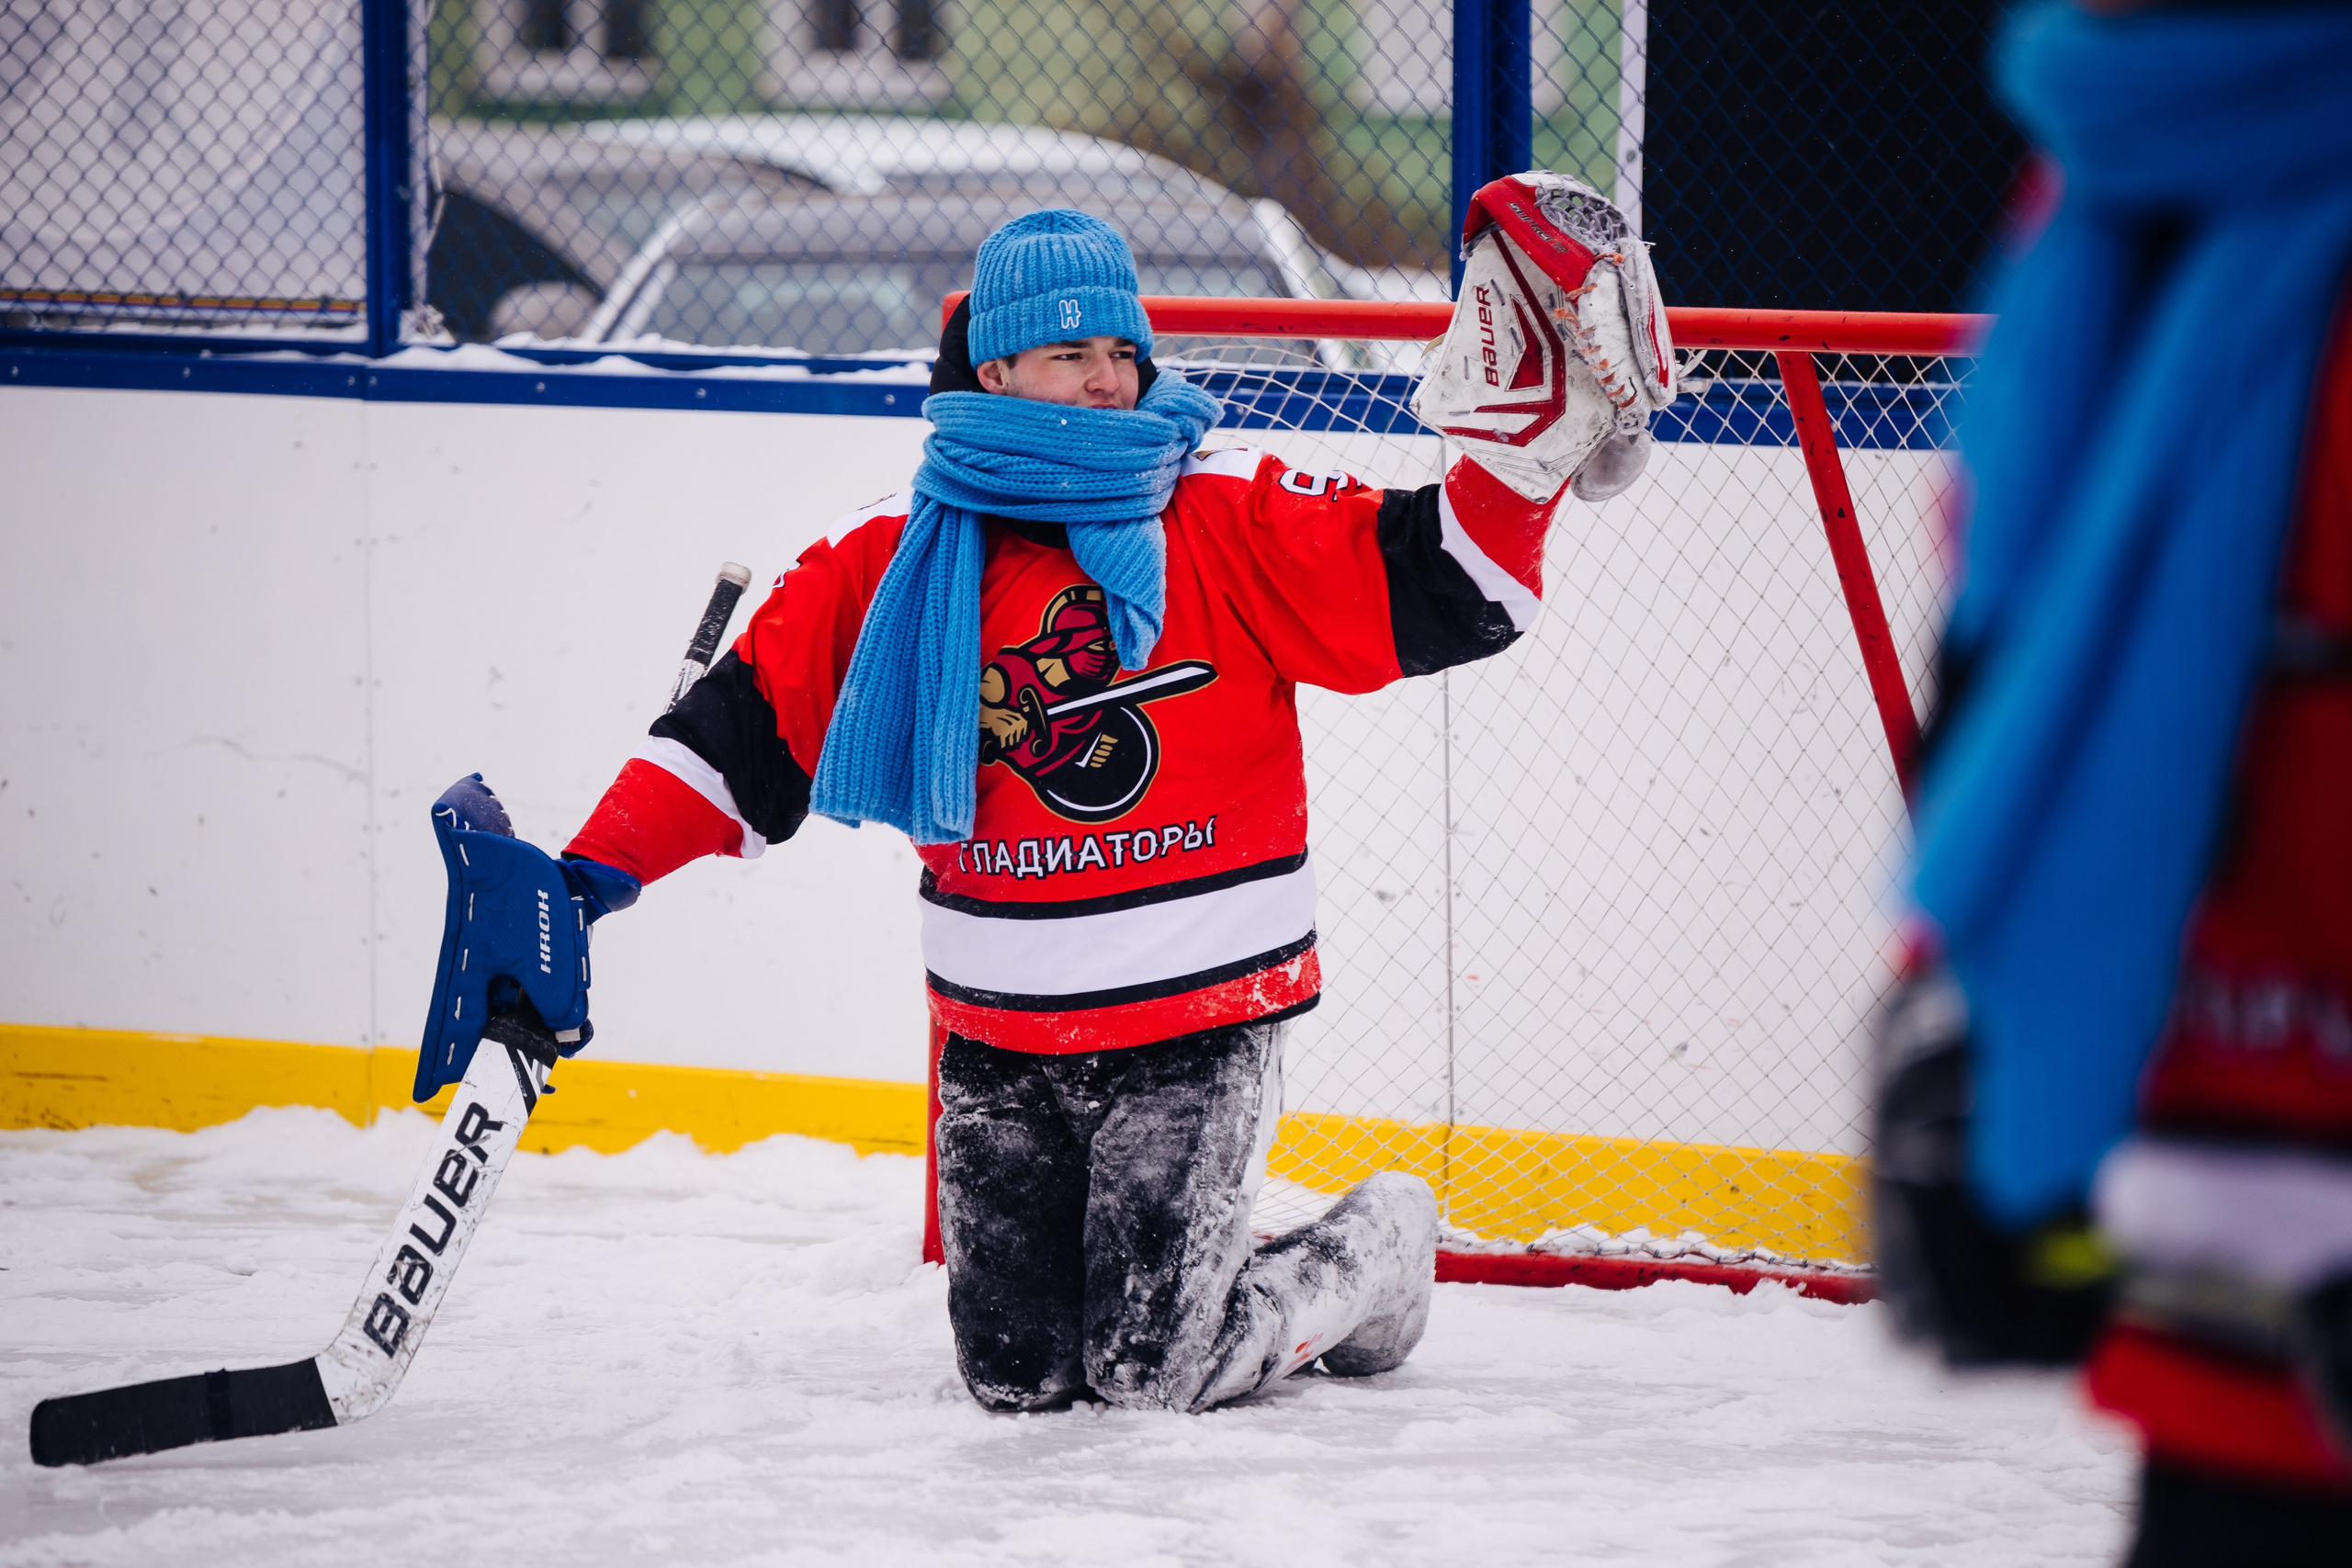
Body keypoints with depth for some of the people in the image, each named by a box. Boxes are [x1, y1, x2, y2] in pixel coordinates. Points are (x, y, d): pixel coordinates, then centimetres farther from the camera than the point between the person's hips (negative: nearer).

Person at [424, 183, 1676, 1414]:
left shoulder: (1234, 518, -5)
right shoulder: (892, 560, 1)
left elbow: (1434, 591, -9)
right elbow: (749, 725, 3)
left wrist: (1527, 437, -22)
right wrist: (597, 874, -5)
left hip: (1199, 1025, -3)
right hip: (999, 1041, 3)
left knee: (1155, 1370, -7)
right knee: (1017, 1373, 4)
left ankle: (1373, 1259, 22)